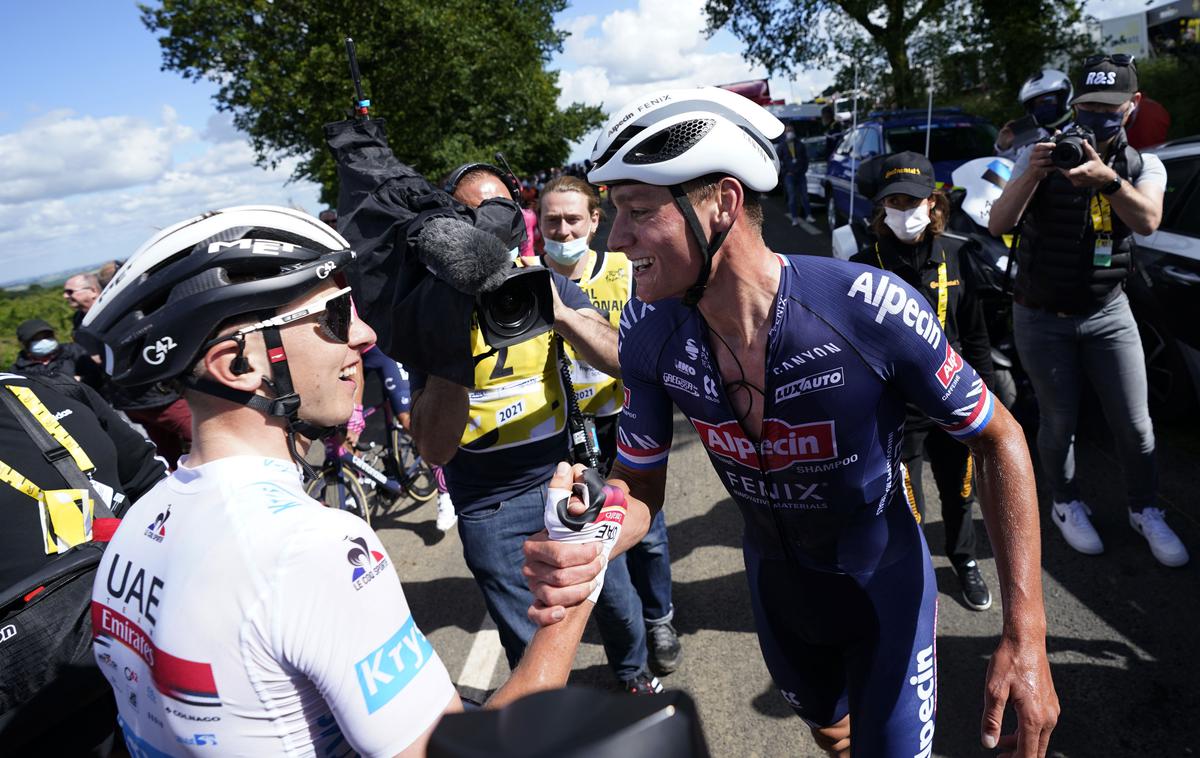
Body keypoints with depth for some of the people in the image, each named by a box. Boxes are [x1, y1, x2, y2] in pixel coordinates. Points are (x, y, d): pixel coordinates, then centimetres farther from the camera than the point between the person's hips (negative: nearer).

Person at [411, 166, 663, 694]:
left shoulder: (542, 281, -5)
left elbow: (623, 360, -15)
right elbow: (434, 448, -21)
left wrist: (561, 314, -33)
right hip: (491, 506, -2)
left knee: (615, 597, 20)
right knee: (532, 648, 9)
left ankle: (633, 672, 52)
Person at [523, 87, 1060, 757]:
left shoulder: (874, 310, -33)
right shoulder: (650, 330, -21)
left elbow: (998, 438, -18)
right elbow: (639, 483, -10)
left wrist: (1026, 634, -22)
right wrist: (580, 547, -34)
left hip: (884, 580, -4)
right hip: (776, 576, 4)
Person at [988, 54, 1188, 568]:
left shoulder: (1143, 165, 0)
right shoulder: (1041, 157, -5)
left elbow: (1147, 221, -22)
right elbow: (997, 225, -17)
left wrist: (1107, 179, -40)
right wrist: (1031, 174, -33)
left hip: (1109, 314, 2)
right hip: (1042, 318, -2)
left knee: (1135, 425, 5)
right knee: (1060, 423, 6)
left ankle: (1145, 512, 27)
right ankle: (1067, 506, 28)